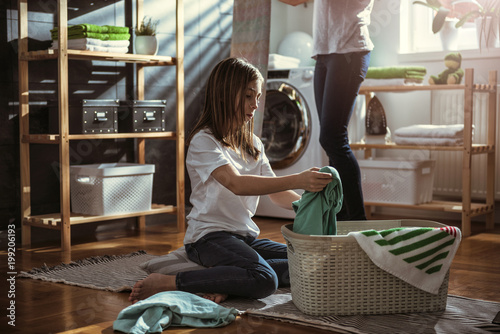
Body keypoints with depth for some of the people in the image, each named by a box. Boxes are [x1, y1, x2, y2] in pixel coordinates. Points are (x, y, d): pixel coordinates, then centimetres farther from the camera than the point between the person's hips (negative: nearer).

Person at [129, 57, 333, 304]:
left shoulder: (253, 144, 15)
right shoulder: (204, 141, -10)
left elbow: (276, 194, 10)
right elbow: (236, 184, -28)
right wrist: (296, 180, -36)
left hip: (246, 236, 8)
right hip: (209, 236, -8)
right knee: (263, 280, -33)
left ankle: (225, 282, -15)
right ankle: (168, 283, -21)